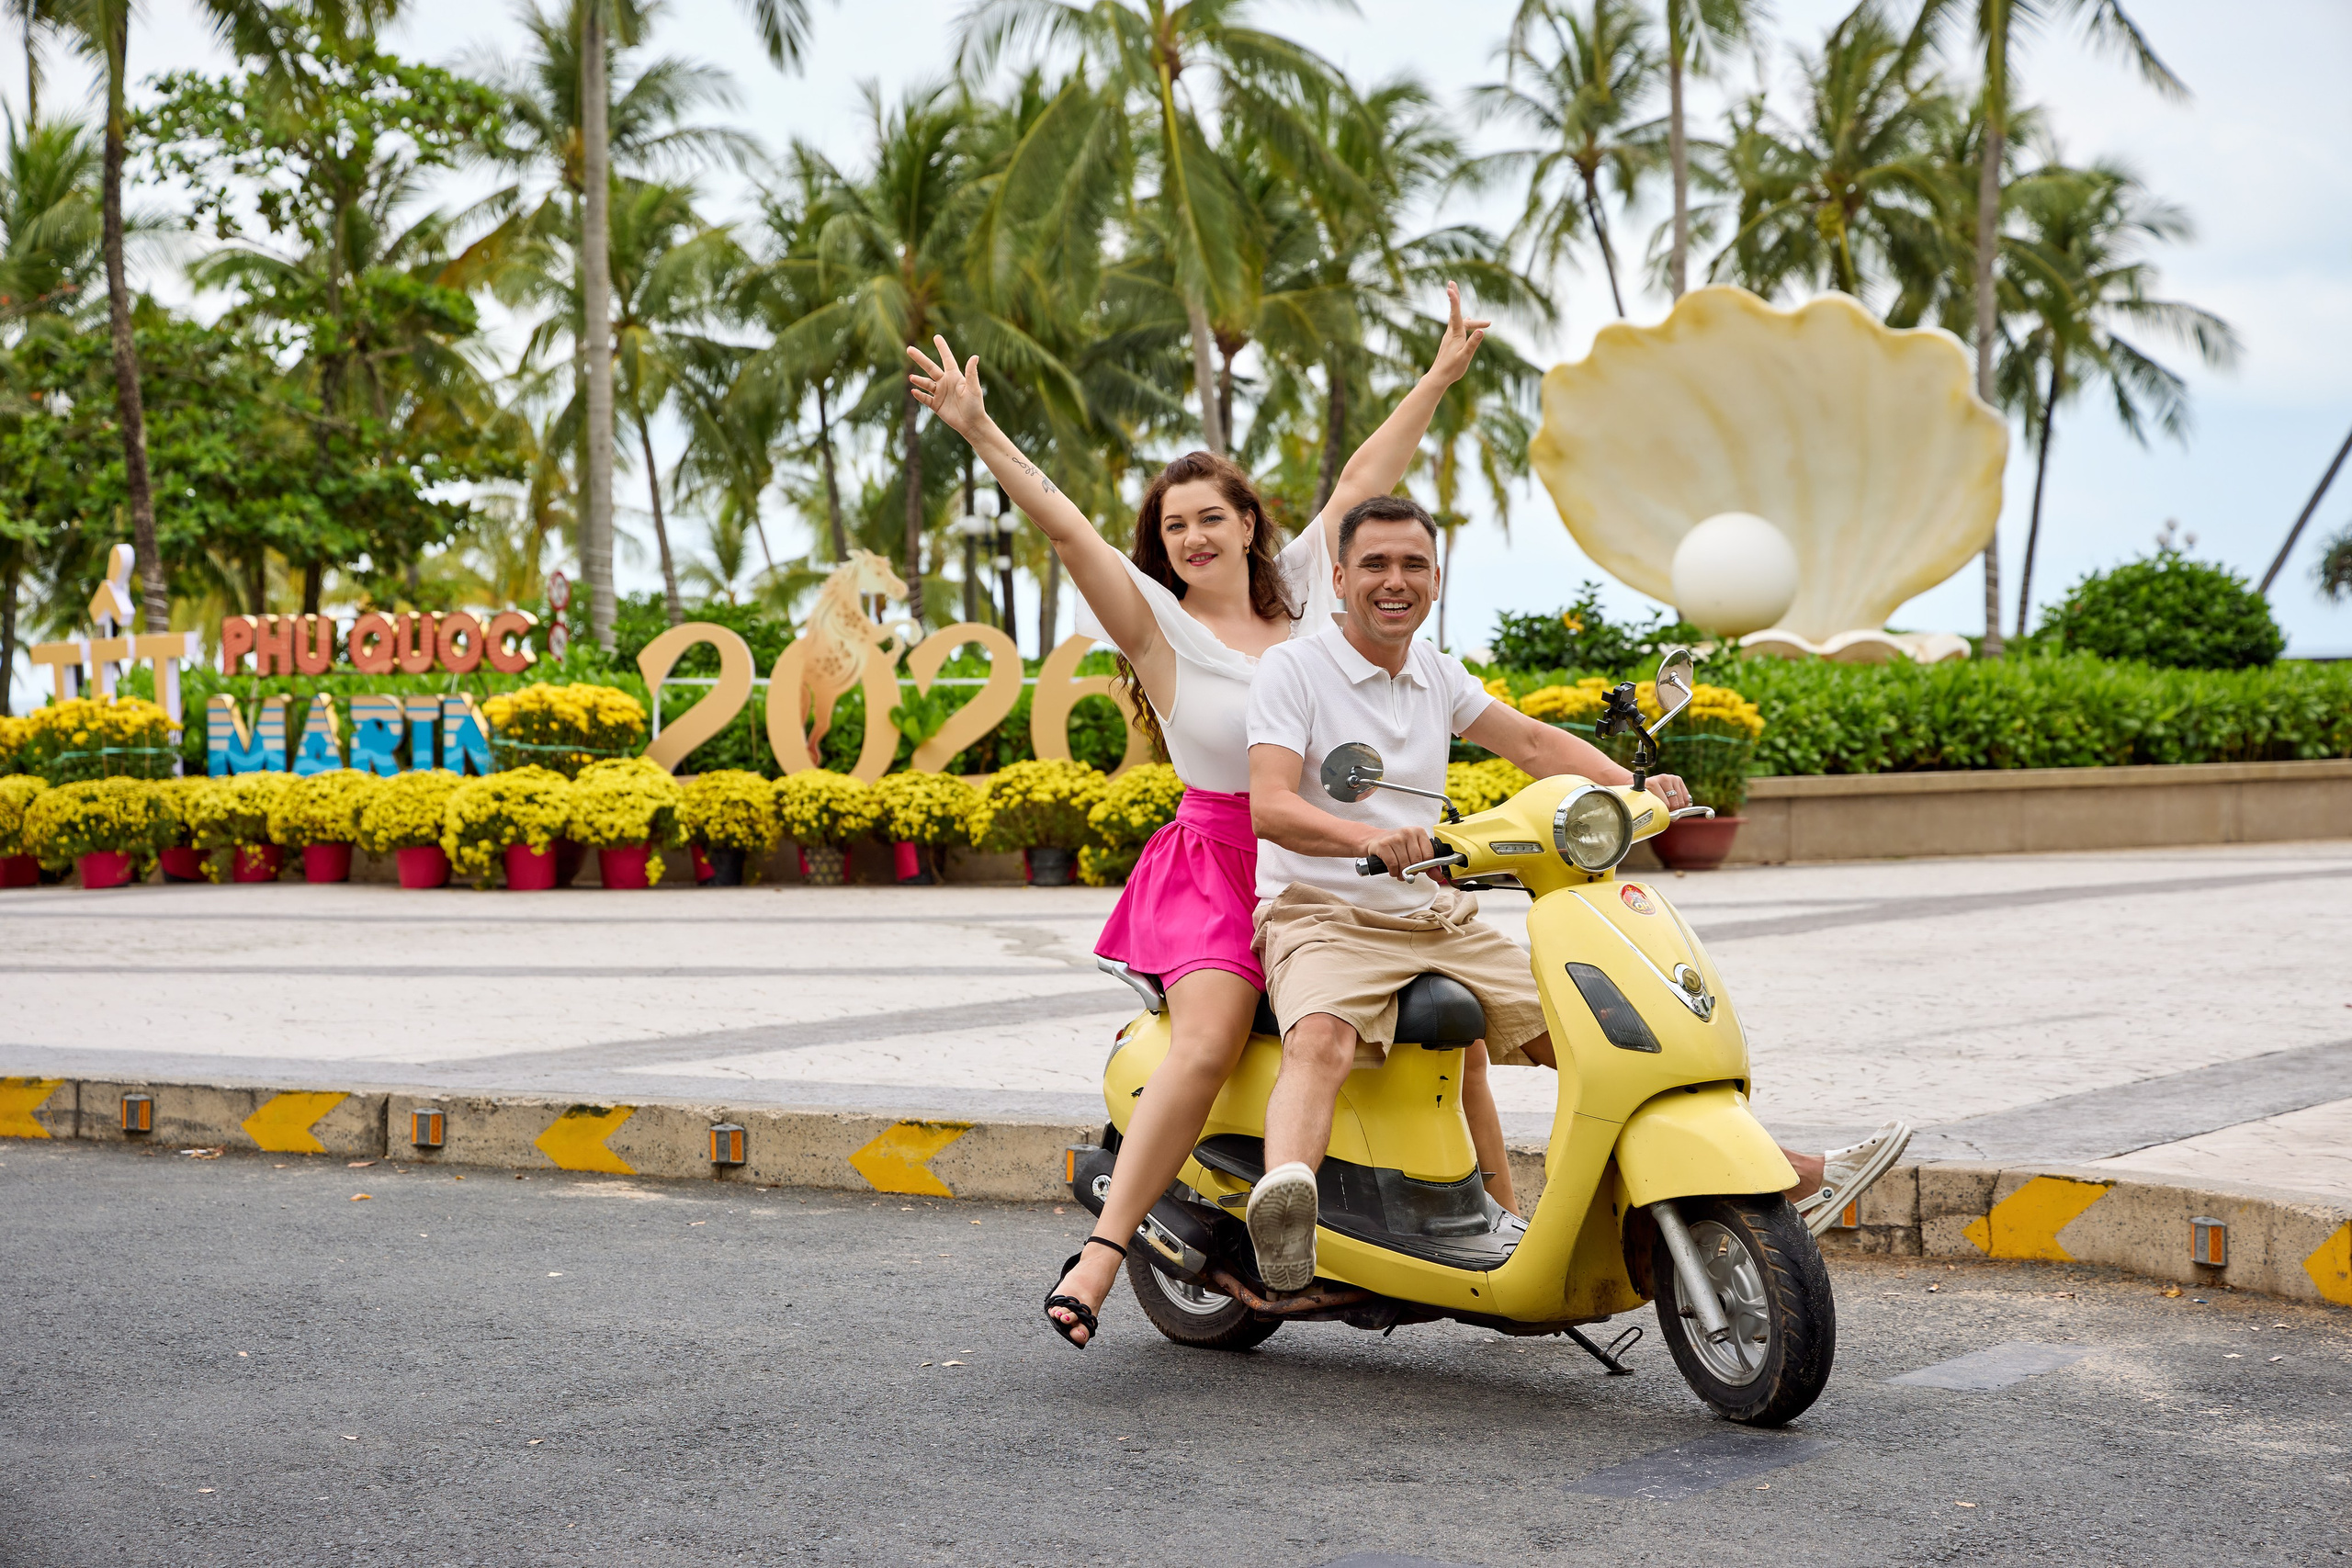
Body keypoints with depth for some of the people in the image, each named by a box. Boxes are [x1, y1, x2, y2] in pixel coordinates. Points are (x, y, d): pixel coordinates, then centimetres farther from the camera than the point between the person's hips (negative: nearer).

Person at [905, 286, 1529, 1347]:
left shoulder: (1303, 586, 10)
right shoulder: (1158, 622, -2)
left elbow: (1364, 477, 16)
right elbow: (1069, 532, -12)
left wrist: (1442, 374, 22)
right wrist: (980, 434, -22)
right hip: (1220, 862, -5)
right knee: (1207, 1042, -26)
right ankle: (1103, 1249, -24)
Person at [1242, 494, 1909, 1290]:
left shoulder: (1436, 674, 13)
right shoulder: (1292, 669, -8)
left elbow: (1533, 743, 17)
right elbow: (1268, 805, -22)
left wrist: (1634, 786, -2)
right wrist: (1372, 838, -41)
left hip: (1440, 920, 7)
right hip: (1324, 919, -7)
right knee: (1322, 1041, -40)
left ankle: (1799, 1174, 15)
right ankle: (1285, 1197, -70)